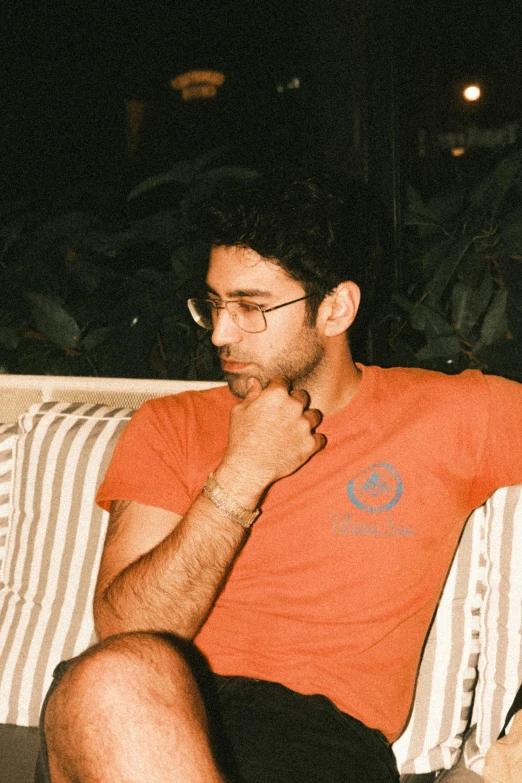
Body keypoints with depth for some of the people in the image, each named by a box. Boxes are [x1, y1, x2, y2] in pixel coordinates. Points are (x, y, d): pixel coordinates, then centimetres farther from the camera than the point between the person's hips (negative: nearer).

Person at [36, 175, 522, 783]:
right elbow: (122, 634, 2)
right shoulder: (170, 426, 14)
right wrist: (242, 475, -5)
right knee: (122, 674, -35)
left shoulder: (451, 414, 11)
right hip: (149, 722, 2)